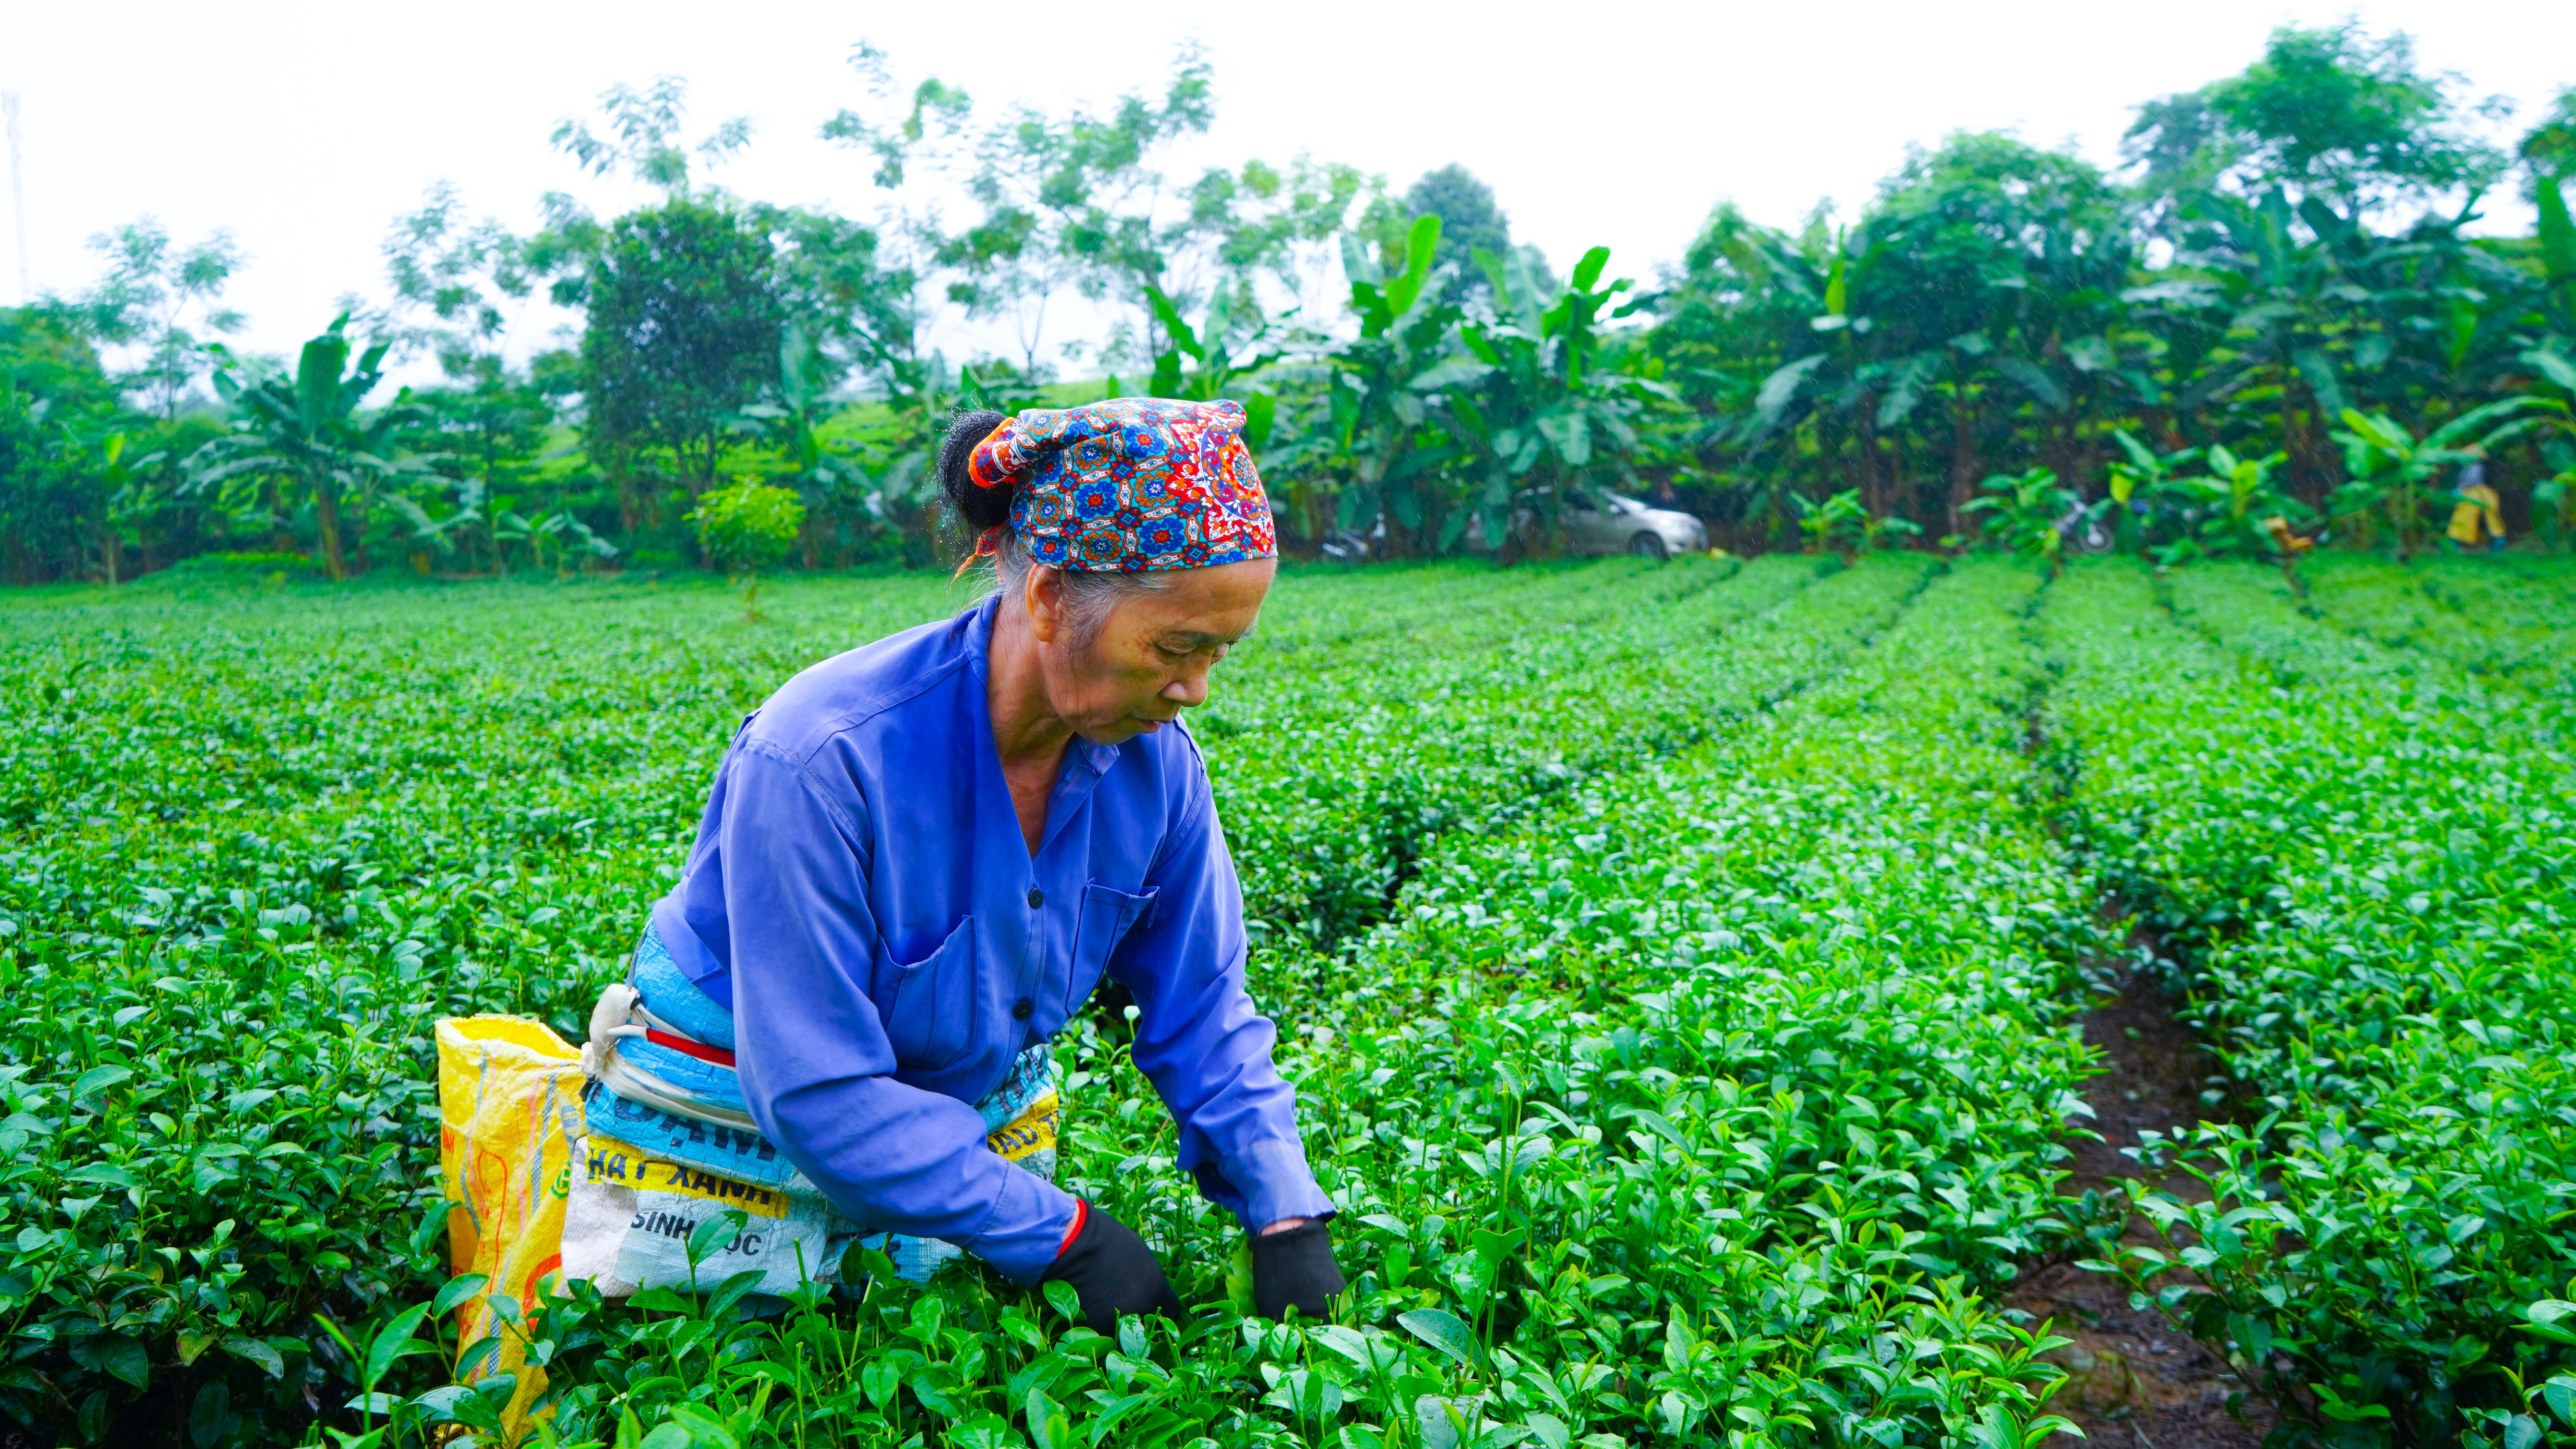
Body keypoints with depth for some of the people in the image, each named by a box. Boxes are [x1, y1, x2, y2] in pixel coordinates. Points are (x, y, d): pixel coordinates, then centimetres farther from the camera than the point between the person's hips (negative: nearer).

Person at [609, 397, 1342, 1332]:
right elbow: (815, 1096, -31)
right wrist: (1065, 1235, -30)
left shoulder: (1154, 761, -15)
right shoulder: (823, 762, -34)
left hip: (969, 1126, 5)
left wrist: (1286, 1216, -18)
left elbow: (1201, 1008, -6)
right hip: (750, 1135, -5)